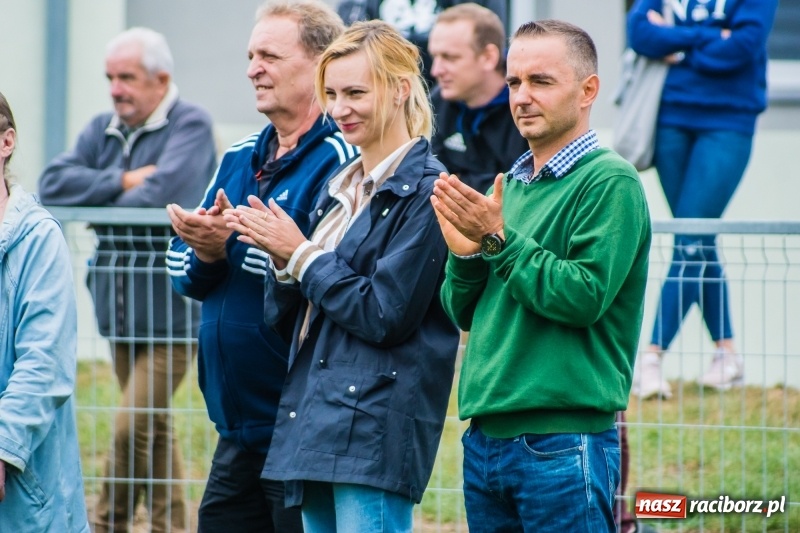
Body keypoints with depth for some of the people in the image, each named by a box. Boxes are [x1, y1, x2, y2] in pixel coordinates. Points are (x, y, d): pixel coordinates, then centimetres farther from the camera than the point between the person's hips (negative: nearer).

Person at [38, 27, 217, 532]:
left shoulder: (190, 125, -8)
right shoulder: (103, 129, 12)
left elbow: (164, 192, -23)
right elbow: (54, 183, -1)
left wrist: (104, 206, -6)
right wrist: (122, 181, -12)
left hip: (171, 313, -7)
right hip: (121, 311, 7)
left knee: (133, 426, -12)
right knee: (154, 431, 14)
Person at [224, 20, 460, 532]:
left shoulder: (424, 192, -9)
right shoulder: (340, 190, 17)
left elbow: (384, 315, -16)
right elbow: (287, 314, 17)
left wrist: (301, 254, -7)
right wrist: (281, 255, -3)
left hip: (375, 427, -9)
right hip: (315, 421, 9)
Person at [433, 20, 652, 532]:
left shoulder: (610, 182, -7)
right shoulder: (509, 184, 16)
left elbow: (585, 296, -18)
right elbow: (464, 314, 15)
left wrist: (499, 240, -16)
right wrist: (464, 254, -4)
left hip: (563, 440, -7)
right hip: (486, 434, 7)